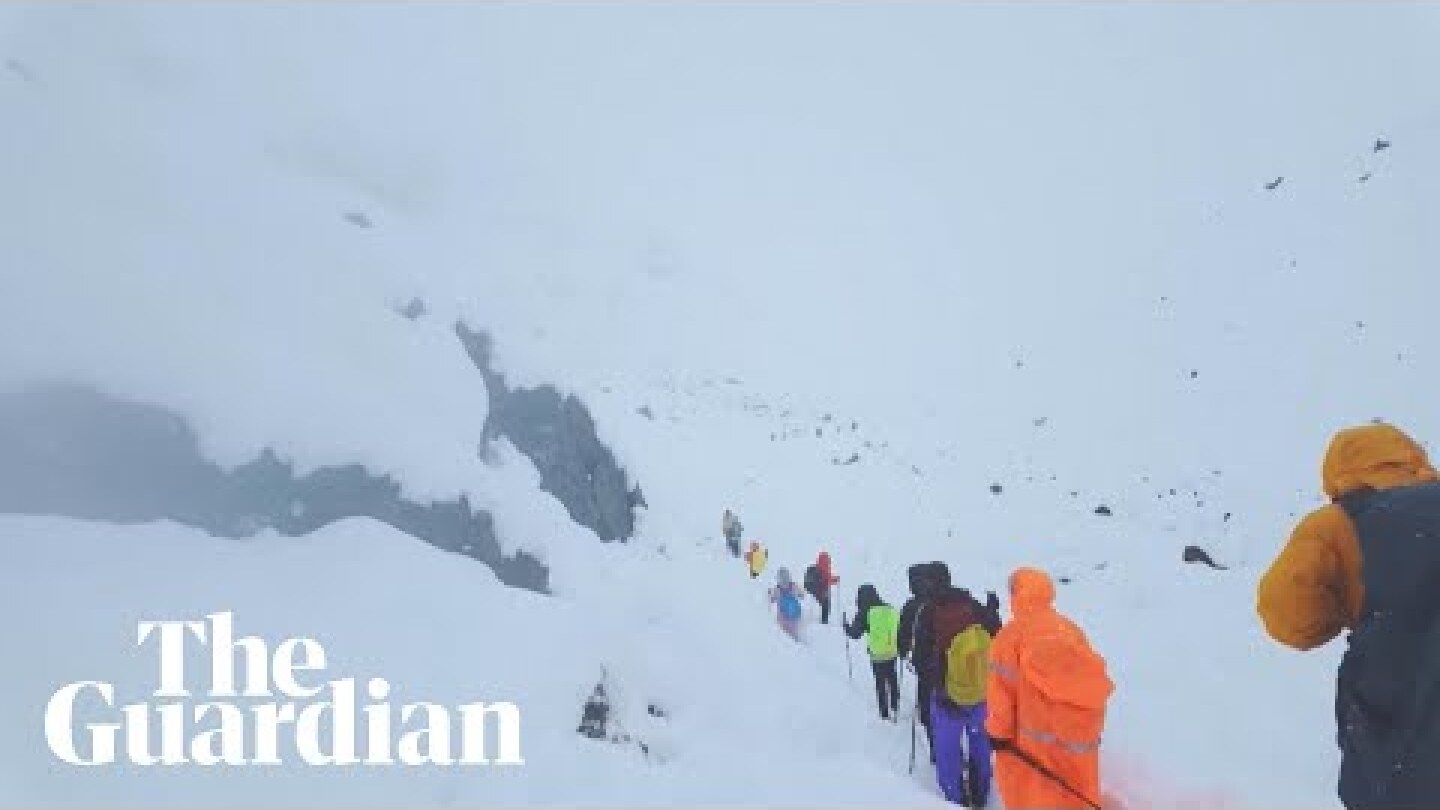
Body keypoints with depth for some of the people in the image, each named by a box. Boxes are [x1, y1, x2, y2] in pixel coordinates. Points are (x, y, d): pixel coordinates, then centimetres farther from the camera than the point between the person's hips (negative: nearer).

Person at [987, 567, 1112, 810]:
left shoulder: (1012, 635, -14)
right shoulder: (1071, 630, 4)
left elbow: (1003, 689, -14)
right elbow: (1093, 680, 10)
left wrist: (998, 731, -2)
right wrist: (1092, 729, 21)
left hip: (1036, 740, -5)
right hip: (1077, 737, 5)